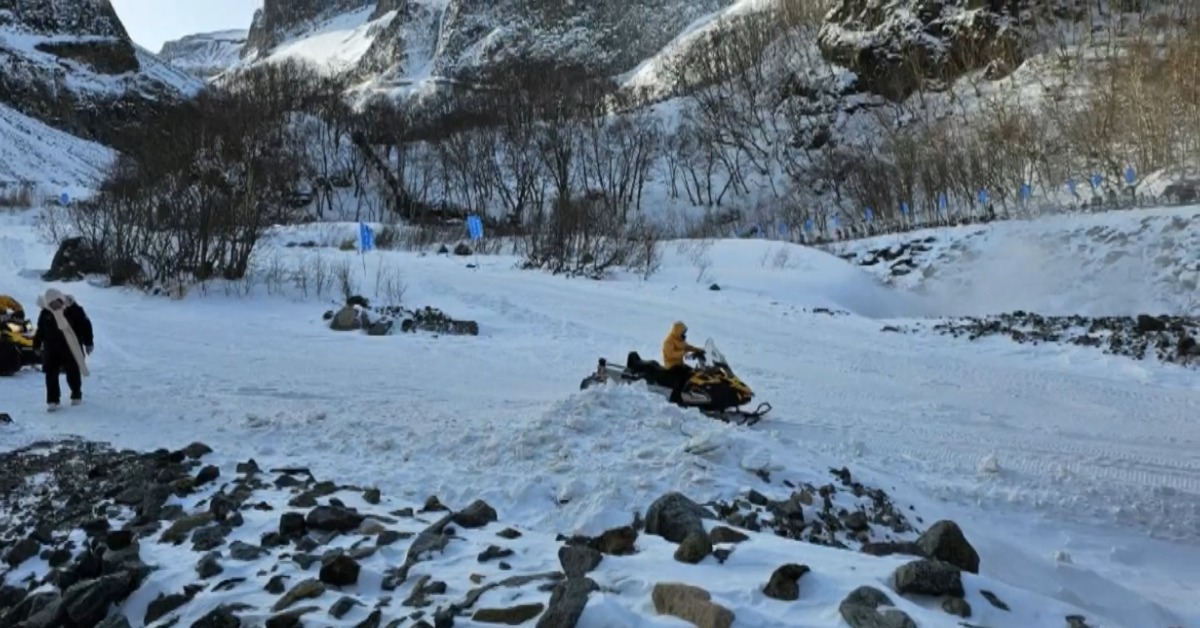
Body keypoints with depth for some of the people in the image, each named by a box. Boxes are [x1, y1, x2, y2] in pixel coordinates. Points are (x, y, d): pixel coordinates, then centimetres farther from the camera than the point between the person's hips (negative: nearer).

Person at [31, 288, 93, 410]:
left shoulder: (74, 309, -11)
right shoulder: (45, 313, -1)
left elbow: (85, 325, -6)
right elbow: (40, 331, 12)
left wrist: (88, 343, -4)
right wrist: (37, 346, 14)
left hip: (71, 348, -2)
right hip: (51, 349, 3)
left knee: (73, 373, 7)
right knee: (51, 374, -2)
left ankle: (76, 395, 28)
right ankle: (52, 400, 4)